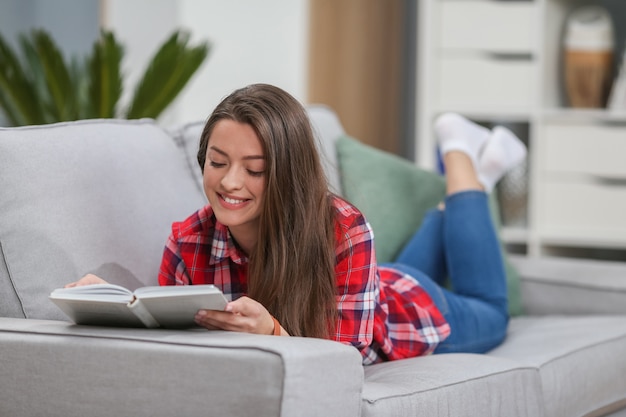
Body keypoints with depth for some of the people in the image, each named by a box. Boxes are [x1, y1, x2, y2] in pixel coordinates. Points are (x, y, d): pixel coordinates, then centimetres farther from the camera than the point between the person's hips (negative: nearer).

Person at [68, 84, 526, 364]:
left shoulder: (344, 230, -45)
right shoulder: (189, 242, -36)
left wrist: (269, 331, -65)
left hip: (408, 309, -3)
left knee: (488, 315, 33)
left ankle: (461, 159, 39)